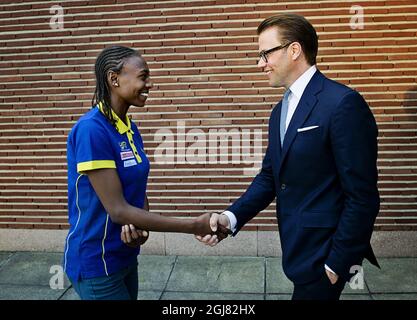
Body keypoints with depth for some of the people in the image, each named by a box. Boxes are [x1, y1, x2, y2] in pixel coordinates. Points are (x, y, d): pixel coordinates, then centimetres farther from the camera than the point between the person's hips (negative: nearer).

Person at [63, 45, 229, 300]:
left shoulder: (131, 128, 2)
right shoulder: (91, 130, -22)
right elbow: (118, 210, -24)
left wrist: (140, 226, -14)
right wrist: (194, 227, -22)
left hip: (125, 256, 7)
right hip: (96, 263, -7)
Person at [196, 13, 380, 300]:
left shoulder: (343, 103, -18)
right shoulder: (281, 110, 10)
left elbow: (363, 196, -18)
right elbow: (269, 176, 8)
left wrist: (337, 264, -15)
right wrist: (231, 217, -7)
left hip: (324, 252, -7)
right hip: (298, 248, 8)